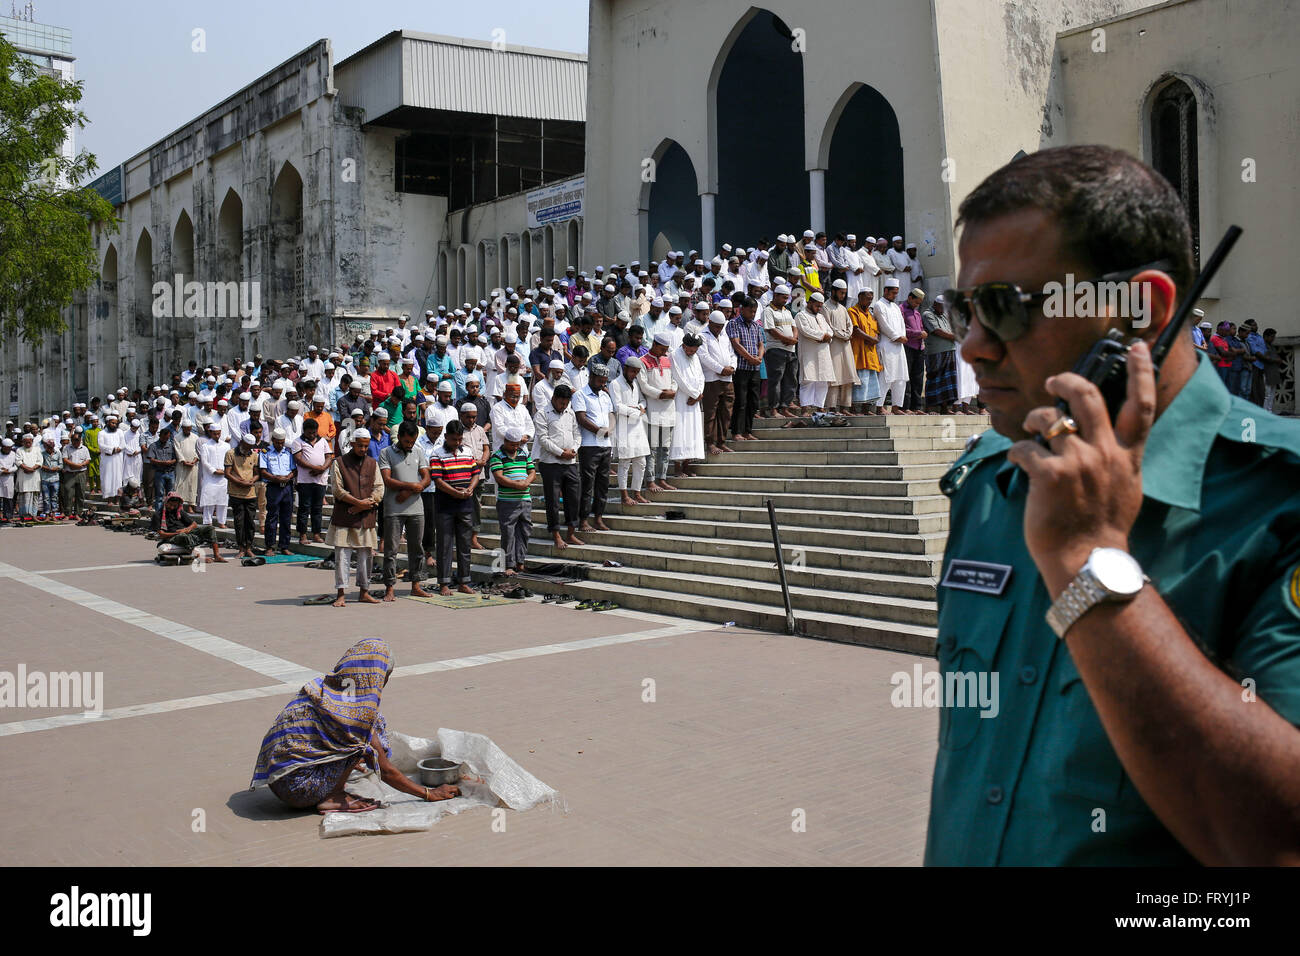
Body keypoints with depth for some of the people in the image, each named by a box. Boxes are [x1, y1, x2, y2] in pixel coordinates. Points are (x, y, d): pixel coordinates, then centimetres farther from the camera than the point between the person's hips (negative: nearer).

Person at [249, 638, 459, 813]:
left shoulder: (321, 688, 7)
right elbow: (385, 770, -6)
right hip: (299, 788, -8)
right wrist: (429, 794, 4)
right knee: (376, 724, -7)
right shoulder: (357, 710, -15)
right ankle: (332, 797, -5)